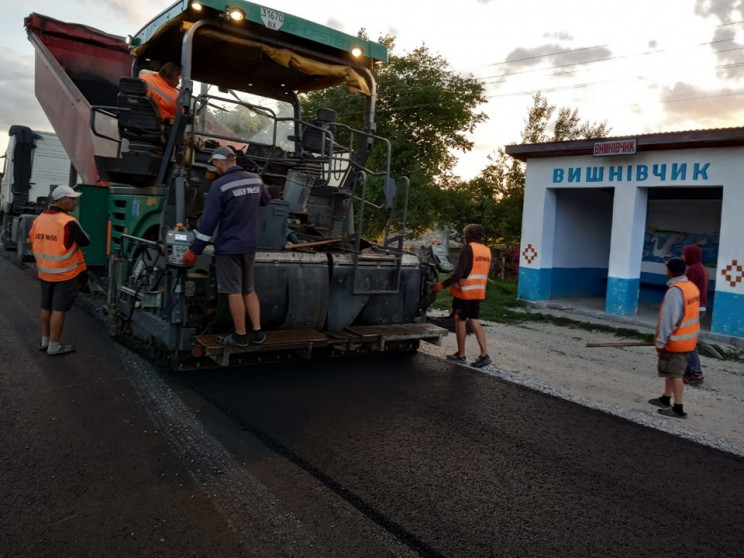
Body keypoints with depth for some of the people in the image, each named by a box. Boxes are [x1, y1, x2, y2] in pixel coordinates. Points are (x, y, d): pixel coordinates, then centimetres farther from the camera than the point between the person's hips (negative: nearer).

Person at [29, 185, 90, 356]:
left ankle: (45, 341, 28)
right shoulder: (69, 222, -19)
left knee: (46, 307, 17)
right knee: (59, 309, -1)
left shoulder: (39, 219, 4)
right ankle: (54, 346, 5)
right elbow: (86, 241, -9)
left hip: (44, 272, 7)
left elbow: (32, 240, 14)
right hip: (64, 273, -7)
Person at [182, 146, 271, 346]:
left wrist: (194, 250, -11)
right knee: (249, 289, 17)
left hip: (228, 246, -6)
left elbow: (209, 220, -17)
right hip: (250, 245, 6)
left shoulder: (220, 185, -16)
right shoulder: (255, 179, 2)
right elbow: (266, 200, 23)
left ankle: (240, 336, 10)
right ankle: (257, 332, 17)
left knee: (234, 292, 2)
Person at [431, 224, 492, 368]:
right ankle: (484, 354, 3)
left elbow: (459, 273, -21)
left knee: (460, 321, 4)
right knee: (474, 321, 12)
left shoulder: (468, 248, -14)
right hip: (478, 292, 7)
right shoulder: (487, 250, 9)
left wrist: (442, 285, -17)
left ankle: (461, 355, 12)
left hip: (464, 291, -7)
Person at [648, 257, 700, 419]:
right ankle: (666, 399, 32)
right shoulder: (692, 287, 6)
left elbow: (668, 319, -23)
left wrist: (661, 342, -16)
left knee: (675, 373, 0)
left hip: (676, 340, -9)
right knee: (671, 370, 20)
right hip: (687, 338, 9)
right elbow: (688, 314, 12)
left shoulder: (674, 291, -23)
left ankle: (678, 408, 6)